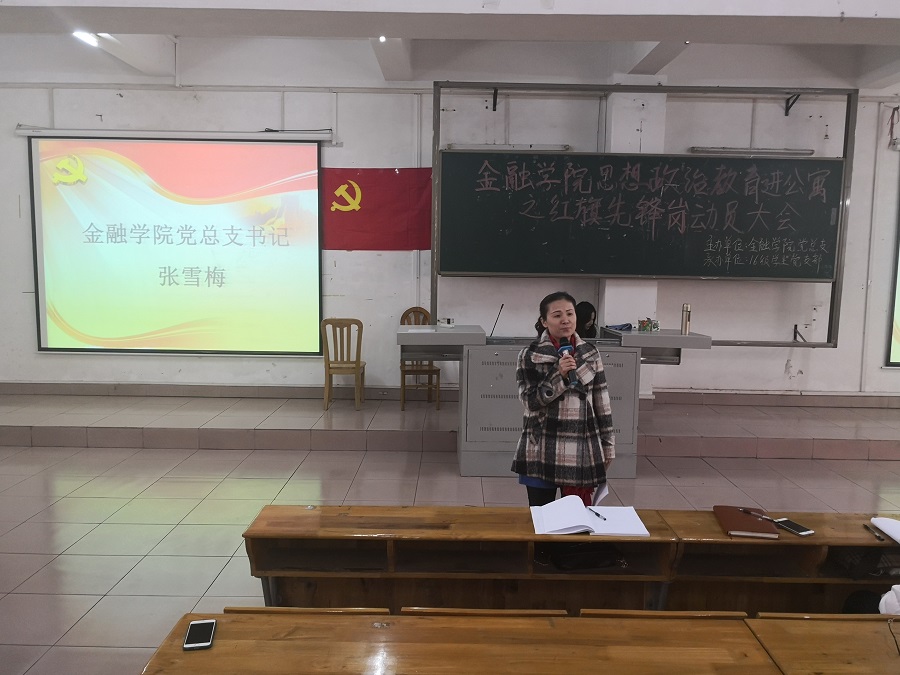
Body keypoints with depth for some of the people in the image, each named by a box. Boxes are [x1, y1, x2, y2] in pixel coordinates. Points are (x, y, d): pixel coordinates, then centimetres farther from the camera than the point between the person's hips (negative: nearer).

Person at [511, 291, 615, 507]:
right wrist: (559, 374, -21)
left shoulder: (590, 353, 4)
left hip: (582, 451, 2)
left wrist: (607, 445, 8)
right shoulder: (530, 355, -5)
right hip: (542, 452, -2)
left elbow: (602, 402, 8)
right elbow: (531, 401, -10)